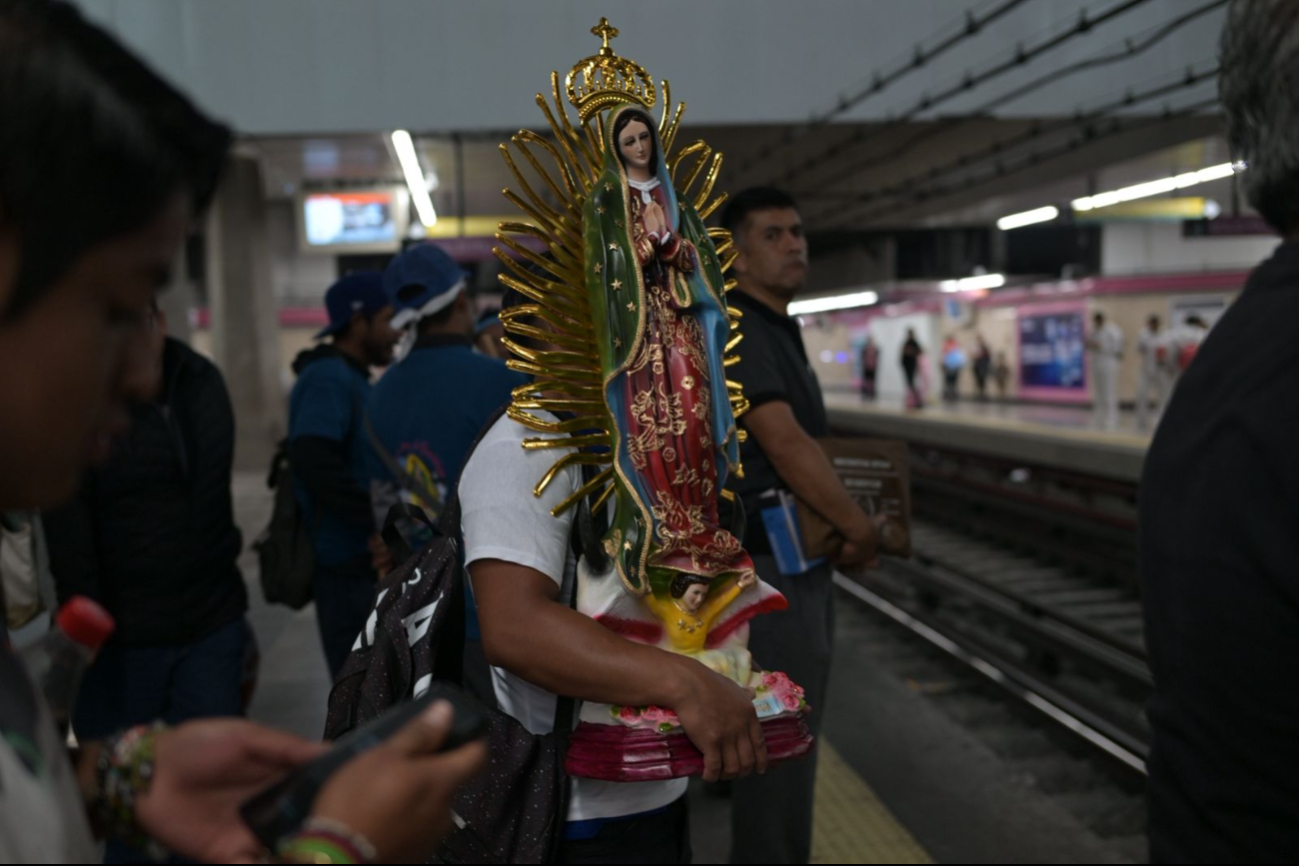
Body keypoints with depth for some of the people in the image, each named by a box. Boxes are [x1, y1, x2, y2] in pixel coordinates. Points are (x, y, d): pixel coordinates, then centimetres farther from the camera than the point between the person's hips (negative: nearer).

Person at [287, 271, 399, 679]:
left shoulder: (353, 379, 15)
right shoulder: (329, 378, -14)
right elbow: (313, 459, -28)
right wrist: (375, 525, -26)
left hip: (362, 563, 9)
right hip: (349, 566, -9)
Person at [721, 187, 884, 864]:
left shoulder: (778, 332, 15)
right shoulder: (735, 332, -16)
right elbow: (784, 443, -25)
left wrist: (839, 524, 9)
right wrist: (860, 528, -17)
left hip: (795, 559, 10)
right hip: (768, 565, -10)